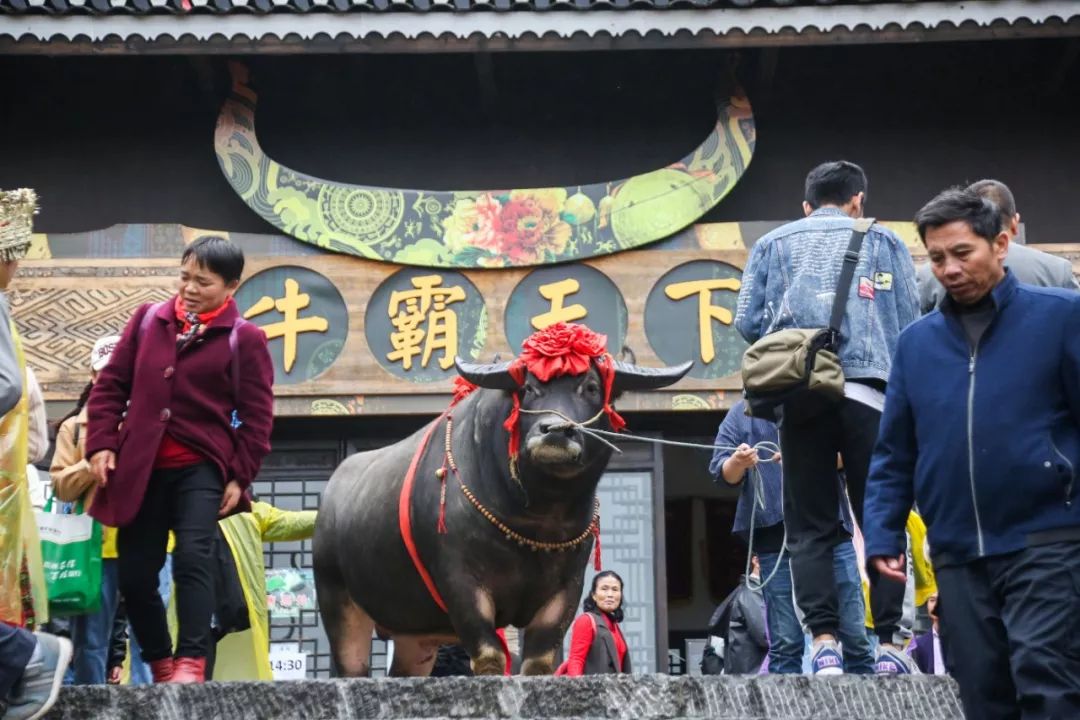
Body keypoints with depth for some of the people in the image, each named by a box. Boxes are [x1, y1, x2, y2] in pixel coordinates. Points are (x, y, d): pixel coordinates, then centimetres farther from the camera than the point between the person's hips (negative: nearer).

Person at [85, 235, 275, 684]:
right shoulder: (148, 320, 8)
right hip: (140, 468, 4)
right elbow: (111, 384, 10)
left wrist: (240, 476, -6)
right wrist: (101, 443, 0)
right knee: (134, 573, 5)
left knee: (191, 559, -20)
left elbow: (256, 415, -1)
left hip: (202, 468, -4)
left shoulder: (245, 339, -2)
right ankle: (160, 663, 21)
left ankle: (191, 662, -17)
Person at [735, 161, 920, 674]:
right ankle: (888, 643, -3)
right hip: (867, 393, -1)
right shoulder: (883, 241, 15)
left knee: (810, 527, 4)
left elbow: (748, 322, 10)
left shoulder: (773, 244, 18)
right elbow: (909, 326, 8)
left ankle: (823, 643, -6)